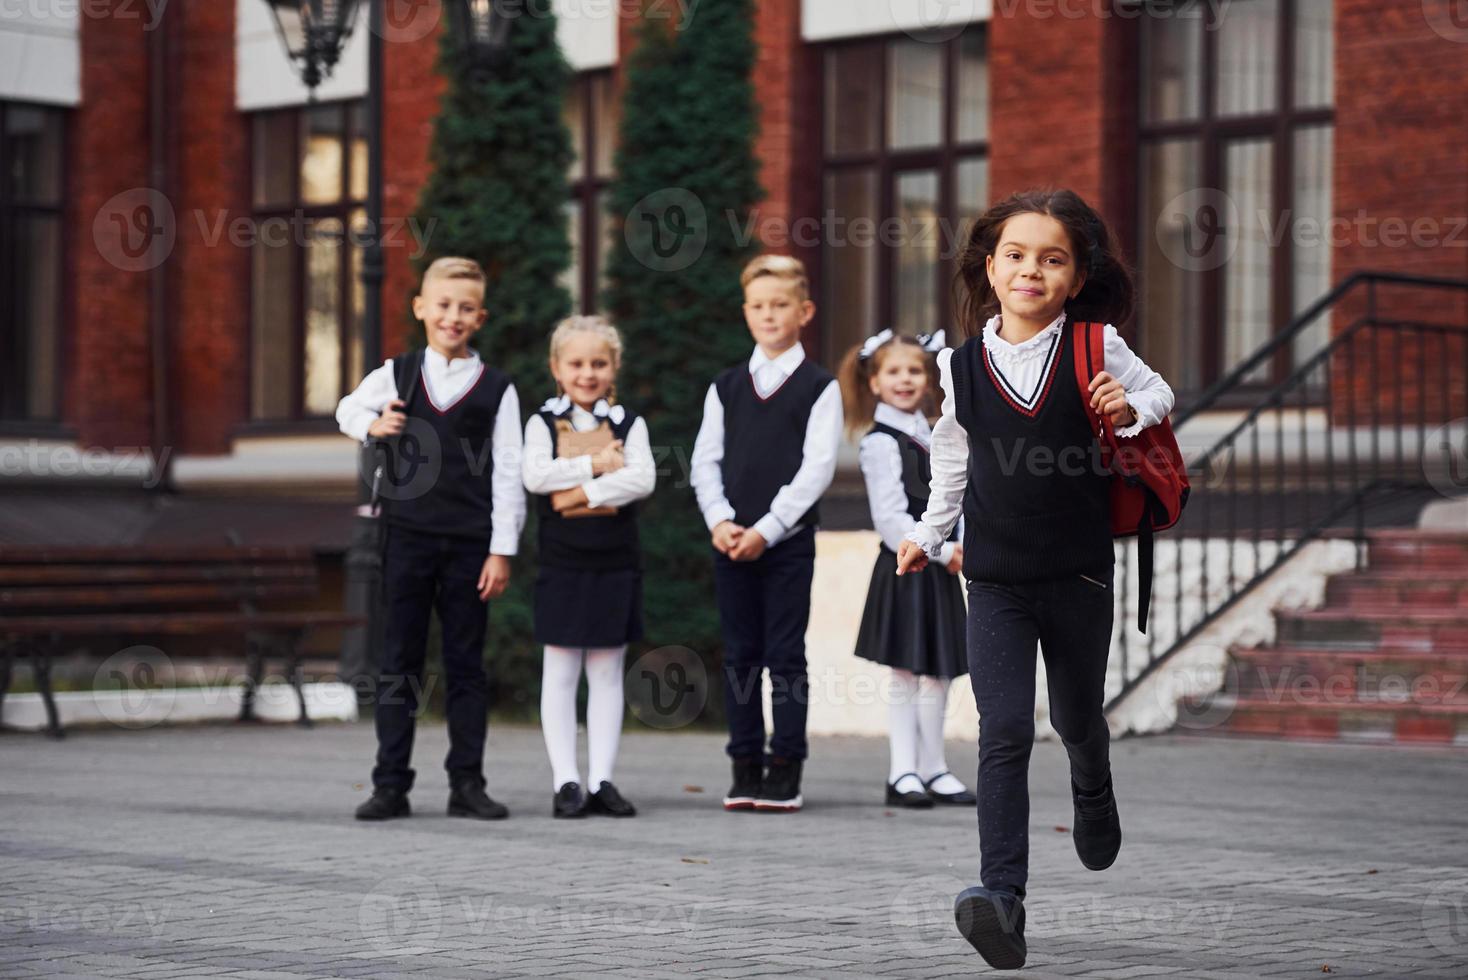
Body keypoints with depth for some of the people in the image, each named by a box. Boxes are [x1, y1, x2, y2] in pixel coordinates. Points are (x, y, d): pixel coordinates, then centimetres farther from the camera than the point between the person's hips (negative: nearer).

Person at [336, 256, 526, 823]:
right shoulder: (394, 376, 5)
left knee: (466, 666, 5)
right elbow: (347, 410, 22)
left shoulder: (496, 389, 2)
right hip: (407, 537, 1)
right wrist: (373, 426, -2)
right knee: (398, 664, 3)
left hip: (469, 543, -1)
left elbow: (507, 474, 0)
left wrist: (502, 549, -5)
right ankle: (391, 786, 6)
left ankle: (466, 785, 11)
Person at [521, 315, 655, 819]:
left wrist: (584, 491, -18)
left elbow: (643, 478, -12)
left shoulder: (628, 424, 5)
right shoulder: (543, 422, 2)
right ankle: (566, 781, 3)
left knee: (607, 673, 5)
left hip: (615, 563, 1)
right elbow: (534, 475, -15)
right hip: (562, 563, -1)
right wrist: (595, 464, -15)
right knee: (560, 673, 1)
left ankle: (602, 781, 8)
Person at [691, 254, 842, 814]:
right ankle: (745, 769, 11)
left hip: (787, 540, -4)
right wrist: (720, 522, -8)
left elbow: (817, 468, -7)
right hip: (730, 541, 4)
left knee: (786, 656, -2)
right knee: (740, 656, 6)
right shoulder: (725, 388, 12)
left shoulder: (820, 387, 0)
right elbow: (705, 461, 8)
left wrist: (766, 529, -14)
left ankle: (786, 769, 3)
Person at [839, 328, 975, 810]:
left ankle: (932, 770, 17)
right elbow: (892, 520, -17)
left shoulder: (929, 437, 14)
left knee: (937, 675, 10)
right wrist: (943, 552, -15)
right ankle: (904, 774, 1)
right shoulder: (881, 442, -11)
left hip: (937, 571, 8)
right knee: (905, 675, -4)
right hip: (905, 571, -8)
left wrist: (961, 546, -2)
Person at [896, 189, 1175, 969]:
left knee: (1077, 717, 19)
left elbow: (1157, 393, 10)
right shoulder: (960, 367, -1)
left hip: (1079, 574, 0)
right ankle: (1002, 899, -20)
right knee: (1004, 732, -13)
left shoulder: (1097, 350, -6)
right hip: (996, 582, 0)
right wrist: (927, 536, 20)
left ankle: (1095, 802, 55)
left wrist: (1130, 410, -12)